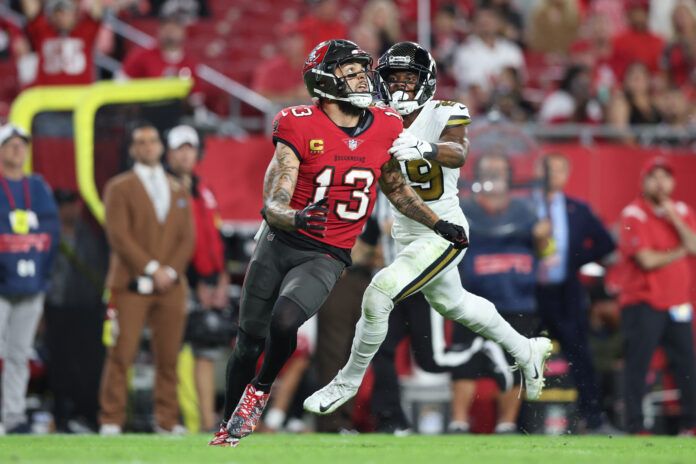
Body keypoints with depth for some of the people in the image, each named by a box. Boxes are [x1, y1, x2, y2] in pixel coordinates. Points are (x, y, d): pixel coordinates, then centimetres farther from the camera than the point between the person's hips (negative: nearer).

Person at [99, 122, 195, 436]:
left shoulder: (178, 191, 17)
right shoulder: (119, 188, 4)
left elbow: (187, 237, 12)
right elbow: (118, 235, -6)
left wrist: (171, 271, -5)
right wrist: (151, 268, -12)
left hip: (171, 287, 4)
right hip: (132, 285, -4)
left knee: (168, 356, 1)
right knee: (121, 354, -7)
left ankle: (167, 420, 6)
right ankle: (111, 420, -5)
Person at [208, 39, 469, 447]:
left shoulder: (385, 128, -1)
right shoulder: (300, 128, -12)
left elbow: (396, 188, 20)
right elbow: (273, 206, -17)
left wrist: (438, 224, 14)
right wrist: (296, 218, -39)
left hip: (327, 257, 1)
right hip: (280, 244, -1)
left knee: (284, 321, -26)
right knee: (250, 341, 8)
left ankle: (260, 390, 3)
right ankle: (231, 426, 30)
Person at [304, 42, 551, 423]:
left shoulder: (444, 115, -19)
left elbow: (457, 153, -38)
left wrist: (424, 149, -58)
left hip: (442, 233, -8)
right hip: (406, 232, 8)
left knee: (379, 295, -18)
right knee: (451, 303, 26)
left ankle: (349, 381, 2)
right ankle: (527, 351, 47)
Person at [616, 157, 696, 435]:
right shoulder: (634, 215, -6)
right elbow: (647, 260, -16)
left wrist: (673, 218, -11)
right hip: (643, 304, -6)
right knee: (637, 365, -6)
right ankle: (635, 427, -4)